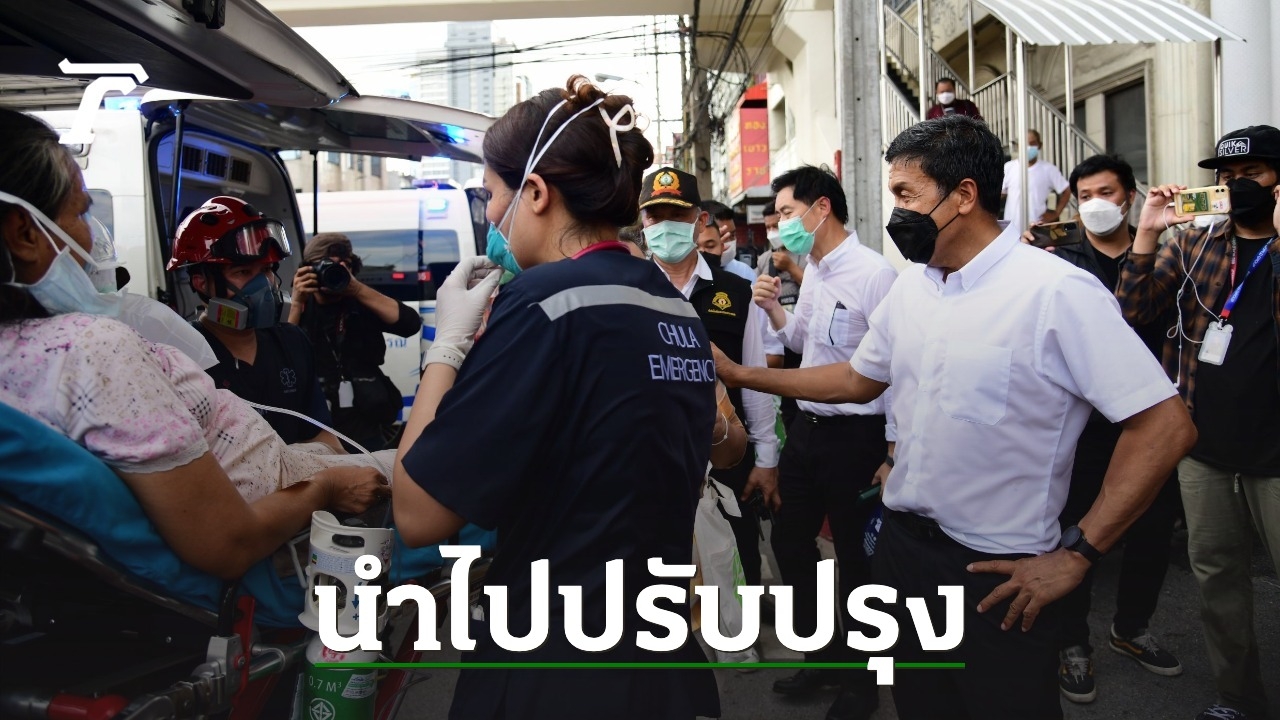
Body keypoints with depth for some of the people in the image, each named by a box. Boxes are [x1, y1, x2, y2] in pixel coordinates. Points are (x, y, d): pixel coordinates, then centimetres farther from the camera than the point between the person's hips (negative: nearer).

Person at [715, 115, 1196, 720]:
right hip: (902, 544, 7)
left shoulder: (1058, 291, -19)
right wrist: (738, 374, 13)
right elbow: (858, 379, 17)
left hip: (998, 574, -6)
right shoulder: (910, 286, 3)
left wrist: (1075, 555, -18)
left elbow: (1165, 426, -19)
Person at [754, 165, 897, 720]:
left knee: (855, 556, 7)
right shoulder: (812, 272, 9)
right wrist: (772, 309, 3)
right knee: (789, 539, 17)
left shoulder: (874, 273, -17)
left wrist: (893, 452, -16)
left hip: (854, 437, -8)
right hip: (806, 427, 8)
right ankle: (820, 654, 38)